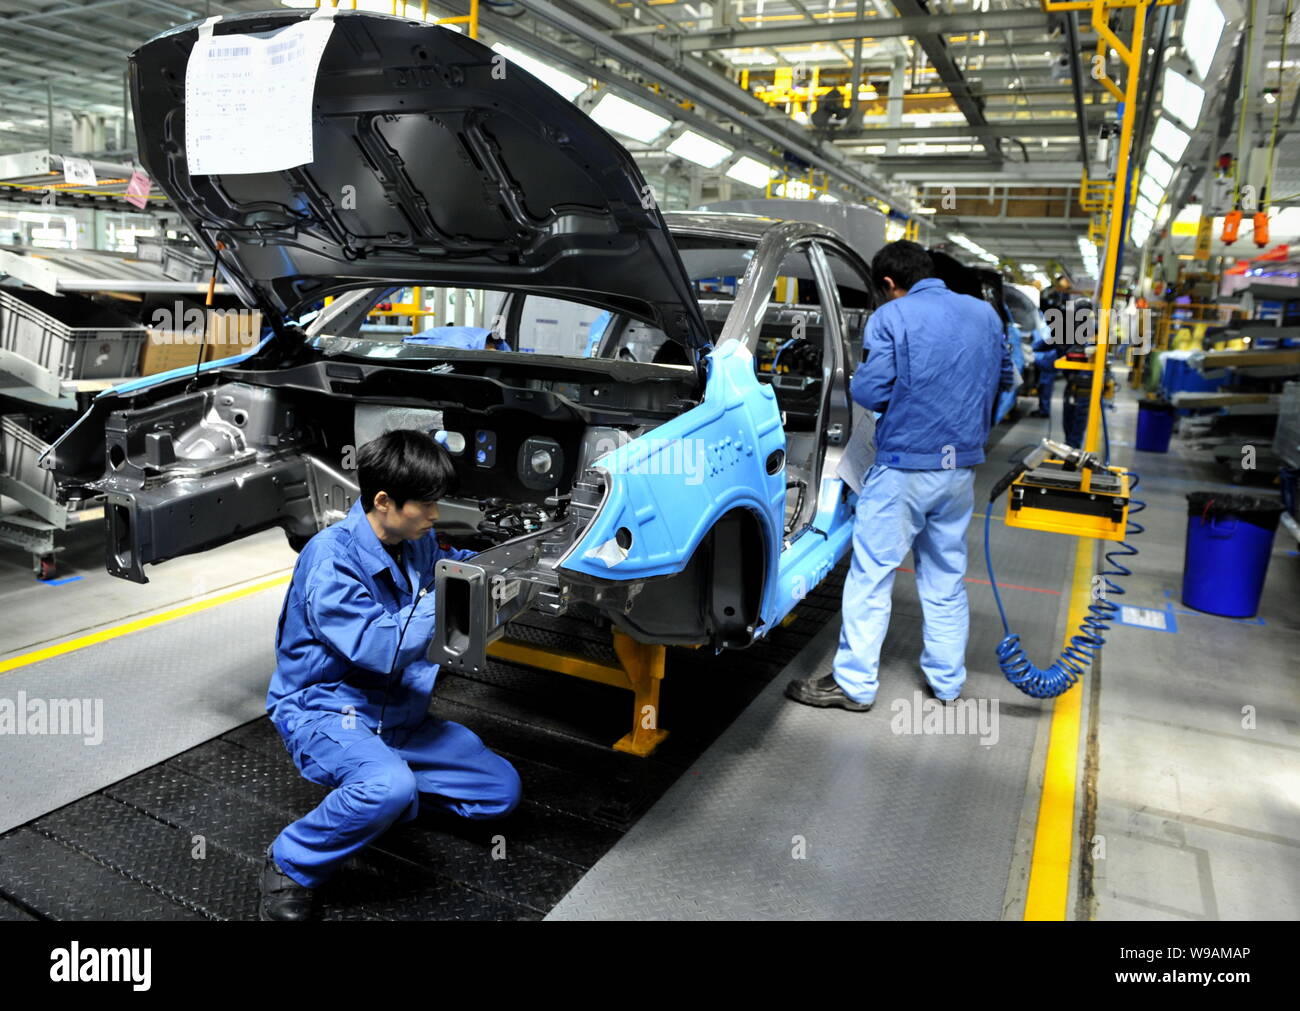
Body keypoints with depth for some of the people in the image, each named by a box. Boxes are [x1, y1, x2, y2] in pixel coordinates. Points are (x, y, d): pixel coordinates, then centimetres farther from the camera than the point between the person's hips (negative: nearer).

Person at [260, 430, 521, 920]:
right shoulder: (331, 558, -22)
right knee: (391, 787, -39)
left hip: (398, 714, 7)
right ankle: (289, 863, -11)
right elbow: (379, 648, -29)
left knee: (502, 790, 0)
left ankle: (377, 783, 14)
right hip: (324, 710, -7)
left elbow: (446, 562, 23)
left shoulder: (417, 540, 0)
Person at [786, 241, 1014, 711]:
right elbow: (1005, 378, 21)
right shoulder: (984, 313, 9)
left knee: (871, 576, 2)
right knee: (947, 579, 16)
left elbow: (869, 393, -13)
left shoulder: (891, 318, -10)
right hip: (961, 466, 6)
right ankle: (948, 681, 27)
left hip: (904, 467, -6)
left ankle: (854, 684, 8)